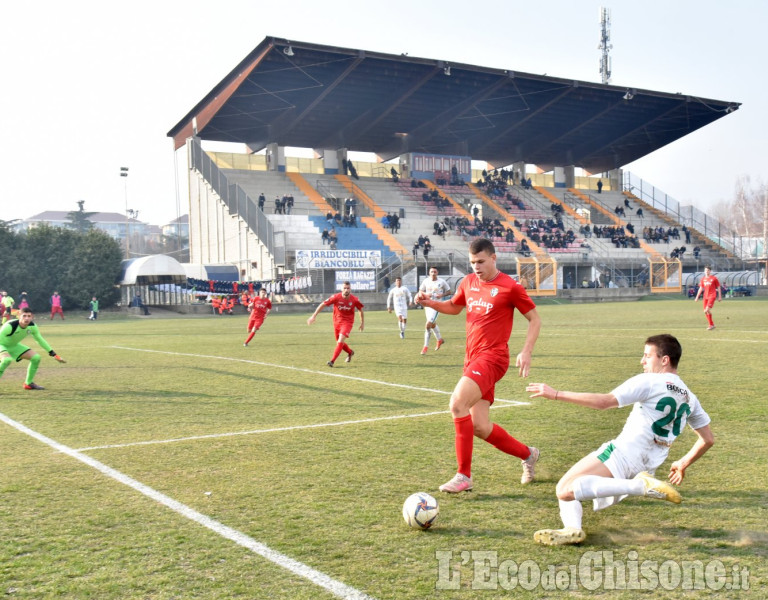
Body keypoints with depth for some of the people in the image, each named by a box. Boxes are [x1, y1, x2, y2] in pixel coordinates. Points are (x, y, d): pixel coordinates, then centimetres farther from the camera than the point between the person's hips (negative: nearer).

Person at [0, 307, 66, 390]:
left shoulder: (32, 326, -16)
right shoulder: (10, 326, -35)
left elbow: (40, 340, -1)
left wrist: (54, 354, 0)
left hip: (14, 346, 7)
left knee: (36, 358, -3)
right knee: (7, 359, -38)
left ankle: (28, 383, 14)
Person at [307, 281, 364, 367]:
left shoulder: (354, 300, -13)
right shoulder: (336, 297, -15)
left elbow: (361, 309, 6)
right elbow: (323, 304, -12)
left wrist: (362, 322, 10)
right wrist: (314, 316, -15)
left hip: (347, 322, -3)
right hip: (337, 322, 3)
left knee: (341, 341, -20)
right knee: (339, 342, 13)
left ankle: (332, 361, -18)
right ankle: (350, 352, 44)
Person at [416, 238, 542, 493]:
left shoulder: (510, 287, -7)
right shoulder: (468, 282, 11)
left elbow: (535, 319, 0)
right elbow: (454, 307, 28)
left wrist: (526, 352, -12)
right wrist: (430, 303, 9)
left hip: (492, 357, -7)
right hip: (473, 358, 7)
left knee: (457, 403, -25)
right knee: (480, 428, 6)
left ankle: (464, 476, -15)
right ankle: (527, 454, 30)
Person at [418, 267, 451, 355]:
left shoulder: (442, 282, -7)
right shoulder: (426, 281, 1)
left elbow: (448, 291, 4)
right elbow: (420, 291, 12)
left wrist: (442, 295, -14)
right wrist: (426, 294, -9)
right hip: (427, 304, 5)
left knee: (428, 325, -16)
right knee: (433, 325, 21)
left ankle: (426, 346, -6)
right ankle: (439, 339, 46)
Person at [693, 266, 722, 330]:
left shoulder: (714, 278, -1)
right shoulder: (703, 279, 13)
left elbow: (718, 288, 3)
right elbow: (701, 288, 17)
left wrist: (720, 297, 0)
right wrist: (697, 297, 13)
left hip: (712, 296, -6)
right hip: (705, 296, 6)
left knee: (707, 310, -20)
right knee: (705, 311, 5)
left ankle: (712, 325, -9)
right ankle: (711, 325, 17)